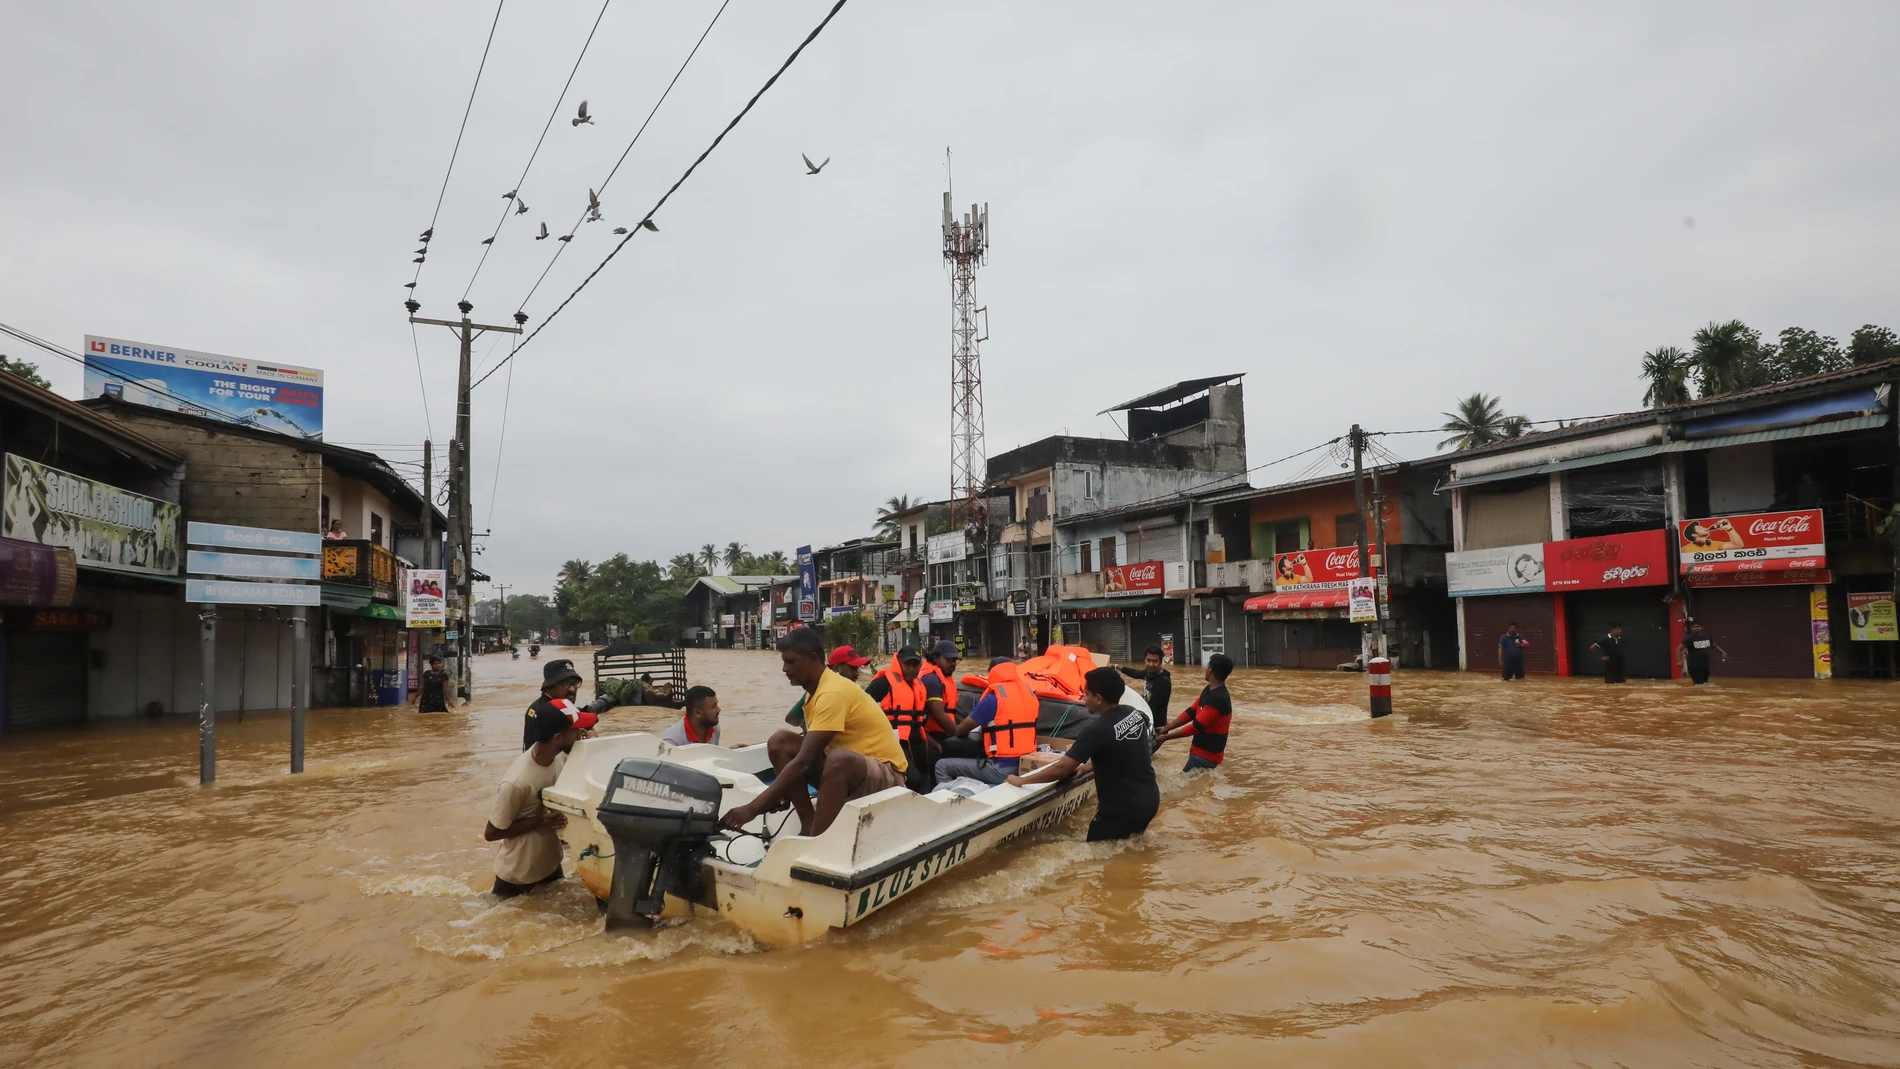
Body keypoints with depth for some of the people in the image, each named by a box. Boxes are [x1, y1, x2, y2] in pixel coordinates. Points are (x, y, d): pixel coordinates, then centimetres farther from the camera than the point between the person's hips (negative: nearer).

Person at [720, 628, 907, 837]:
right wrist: (776, 794, 2)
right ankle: (809, 826, -6)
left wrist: (753, 808, -30)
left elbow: (803, 761, -29)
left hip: (885, 775, -9)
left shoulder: (832, 693, -23)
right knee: (779, 741, -4)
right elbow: (810, 751, 14)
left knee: (839, 759, -41)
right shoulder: (816, 689, 7)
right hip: (846, 771, 9)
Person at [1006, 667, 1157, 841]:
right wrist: (1089, 765, 20)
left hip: (1122, 809, -8)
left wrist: (1021, 780, -9)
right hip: (1150, 800, 8)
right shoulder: (1137, 715, 0)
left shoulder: (1096, 730, -23)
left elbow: (1062, 769, -19)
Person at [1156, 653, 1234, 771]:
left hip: (1206, 755, -9)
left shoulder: (1218, 699, -25)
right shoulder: (1208, 690, 5)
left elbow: (1196, 727, -25)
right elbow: (1190, 712, 9)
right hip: (1201, 751, 9)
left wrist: (1166, 737, -20)